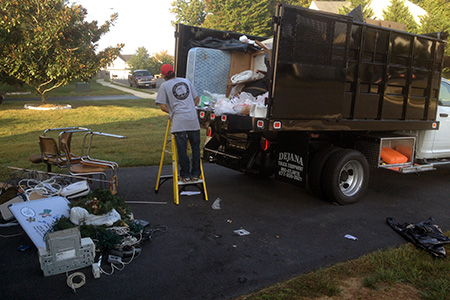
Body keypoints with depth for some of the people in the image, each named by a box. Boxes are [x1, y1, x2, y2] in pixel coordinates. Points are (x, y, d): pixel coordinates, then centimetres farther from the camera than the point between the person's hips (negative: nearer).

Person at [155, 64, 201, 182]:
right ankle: (195, 174, 16)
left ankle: (185, 175, 9)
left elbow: (163, 107, 0)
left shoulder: (164, 85, 5)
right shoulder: (186, 81, 18)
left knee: (182, 150, 3)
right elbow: (196, 98, 22)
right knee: (195, 147, 11)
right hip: (193, 119, 4)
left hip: (179, 121, -3)